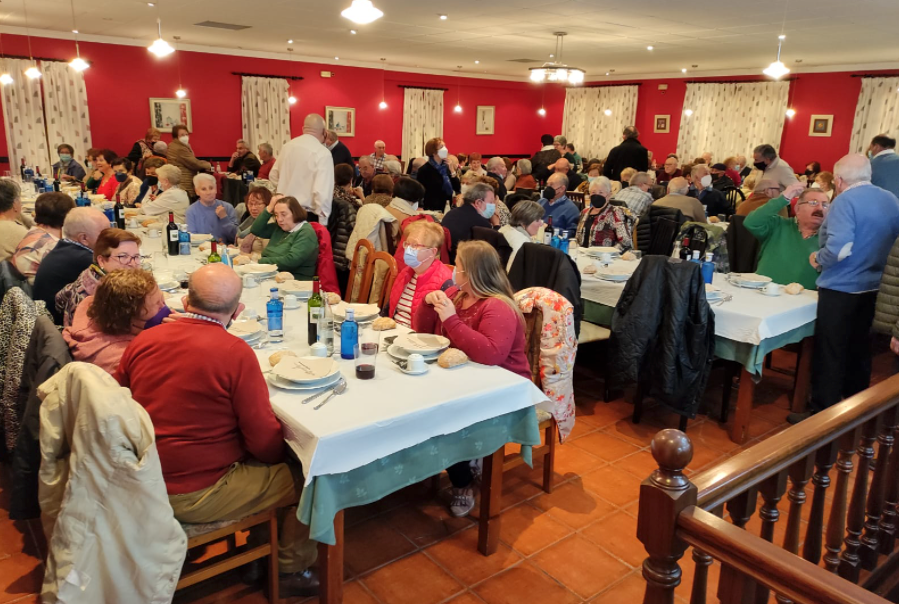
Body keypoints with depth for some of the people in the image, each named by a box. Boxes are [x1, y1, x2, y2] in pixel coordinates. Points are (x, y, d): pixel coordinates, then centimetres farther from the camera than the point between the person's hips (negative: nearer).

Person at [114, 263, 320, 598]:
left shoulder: (142, 340, -3)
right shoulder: (236, 353, -20)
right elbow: (265, 442, -18)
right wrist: (282, 455, 5)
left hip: (144, 483, 7)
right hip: (199, 497, -7)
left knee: (268, 468, 25)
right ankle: (292, 572, 26)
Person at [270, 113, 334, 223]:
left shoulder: (287, 146, 7)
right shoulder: (323, 153, -13)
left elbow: (273, 176, 18)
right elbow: (322, 191, -20)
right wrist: (323, 221, -14)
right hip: (306, 214, -6)